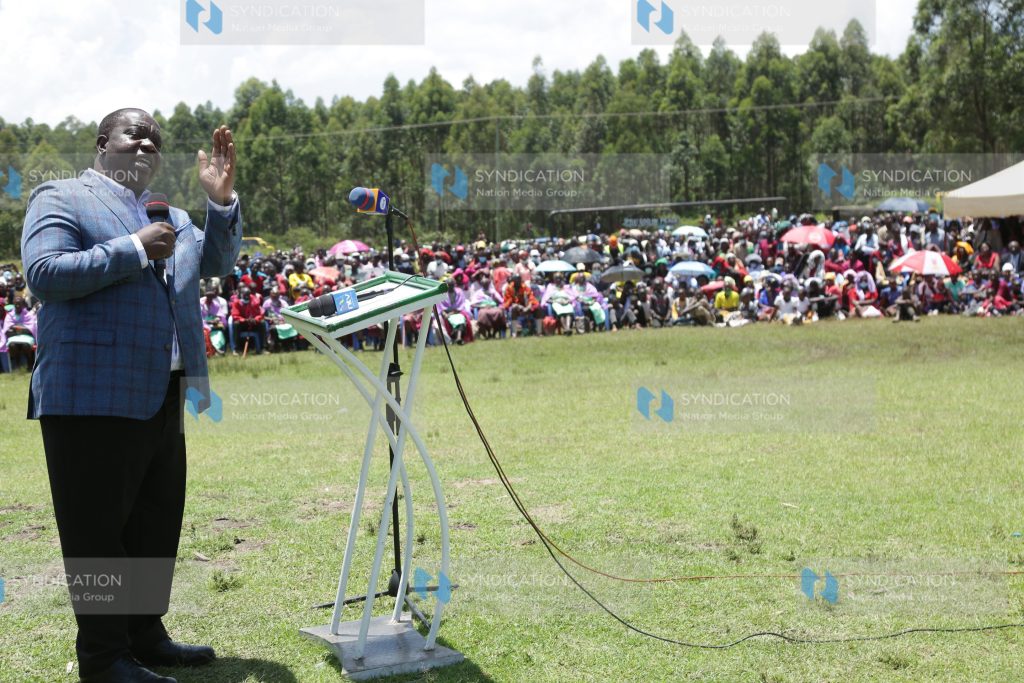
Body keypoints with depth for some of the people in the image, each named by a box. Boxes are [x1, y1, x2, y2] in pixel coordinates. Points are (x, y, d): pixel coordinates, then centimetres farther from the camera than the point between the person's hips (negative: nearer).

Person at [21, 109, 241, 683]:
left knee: (158, 522, 14)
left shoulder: (170, 216, 21)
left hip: (161, 398, 8)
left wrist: (222, 200, -1)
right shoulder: (62, 199, -2)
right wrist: (134, 249, -16)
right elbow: (43, 273, -16)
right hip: (91, 396, -8)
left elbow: (216, 262, 14)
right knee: (97, 530, -1)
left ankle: (145, 634, 26)